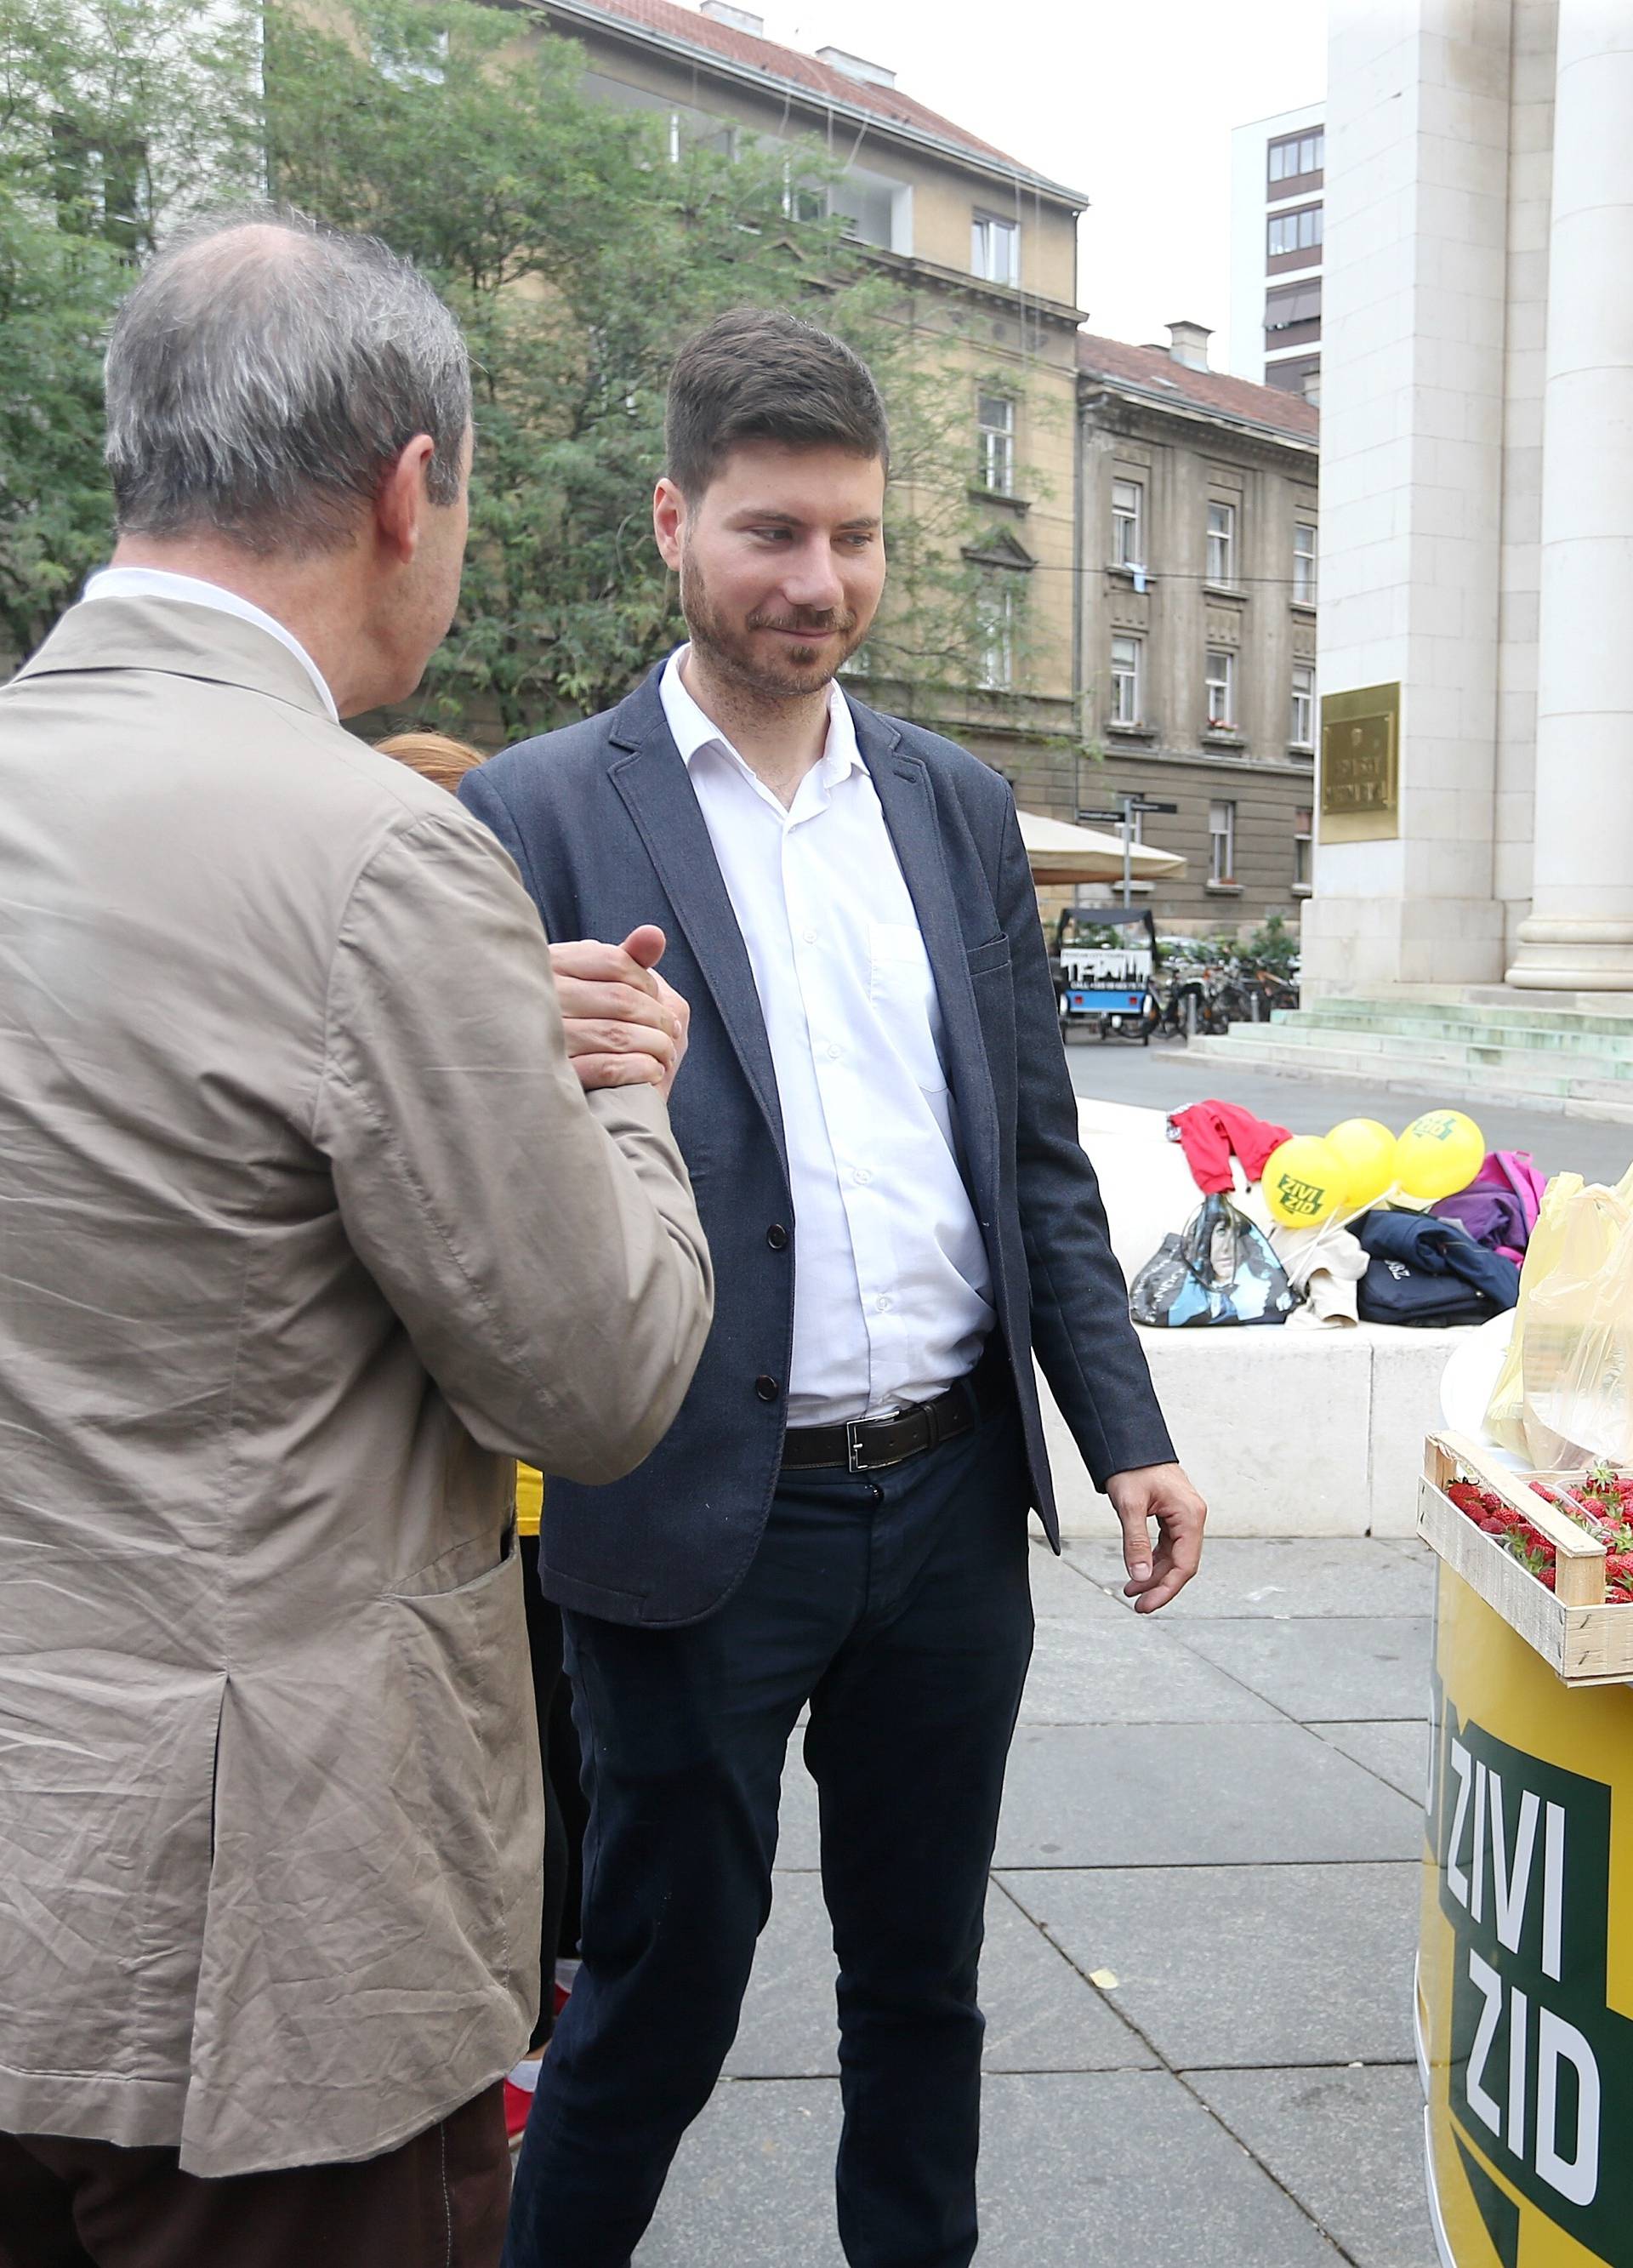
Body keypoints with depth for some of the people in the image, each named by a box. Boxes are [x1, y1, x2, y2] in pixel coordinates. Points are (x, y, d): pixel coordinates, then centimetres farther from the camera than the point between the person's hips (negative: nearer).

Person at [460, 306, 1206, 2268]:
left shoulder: (957, 805, 9)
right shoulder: (537, 814, -6)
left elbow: (1037, 1153, 11)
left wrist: (1122, 1430, 6)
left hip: (951, 1500, 5)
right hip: (705, 1523, -4)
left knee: (921, 1974, 20)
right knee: (662, 1992, 10)